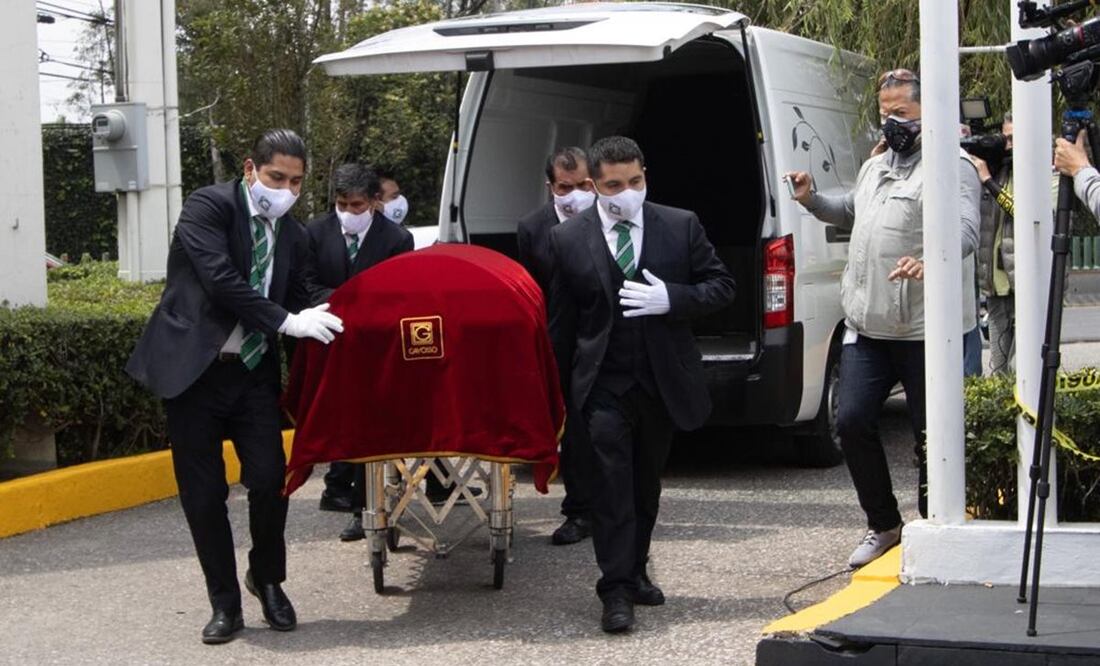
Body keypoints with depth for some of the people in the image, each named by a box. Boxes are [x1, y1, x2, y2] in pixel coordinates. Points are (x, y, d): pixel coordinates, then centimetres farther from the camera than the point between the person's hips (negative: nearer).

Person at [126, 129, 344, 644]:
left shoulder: (292, 234, 9)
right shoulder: (208, 206, -10)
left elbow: (308, 293, 11)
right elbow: (219, 279, -21)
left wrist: (332, 320, -9)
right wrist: (287, 321, -22)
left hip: (253, 370, 4)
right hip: (195, 368, -4)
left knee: (270, 479, -6)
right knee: (203, 492, 1)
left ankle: (267, 580, 19)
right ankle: (225, 602, 15)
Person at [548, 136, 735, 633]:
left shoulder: (681, 227, 3)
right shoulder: (568, 240, 0)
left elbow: (722, 286, 4)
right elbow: (560, 325, 5)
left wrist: (672, 299, -14)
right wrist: (554, 393, 5)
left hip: (662, 381, 2)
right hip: (604, 383, -2)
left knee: (646, 481, 15)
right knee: (612, 480, -12)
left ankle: (635, 570, 31)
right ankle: (616, 590, -10)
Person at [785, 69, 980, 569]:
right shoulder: (874, 167, 20)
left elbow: (965, 229, -23)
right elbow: (850, 212, 38)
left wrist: (930, 261, -42)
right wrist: (812, 200, 20)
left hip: (923, 332, -7)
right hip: (867, 326, 7)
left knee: (930, 434, 1)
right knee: (852, 421, 1)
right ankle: (883, 524, 17)